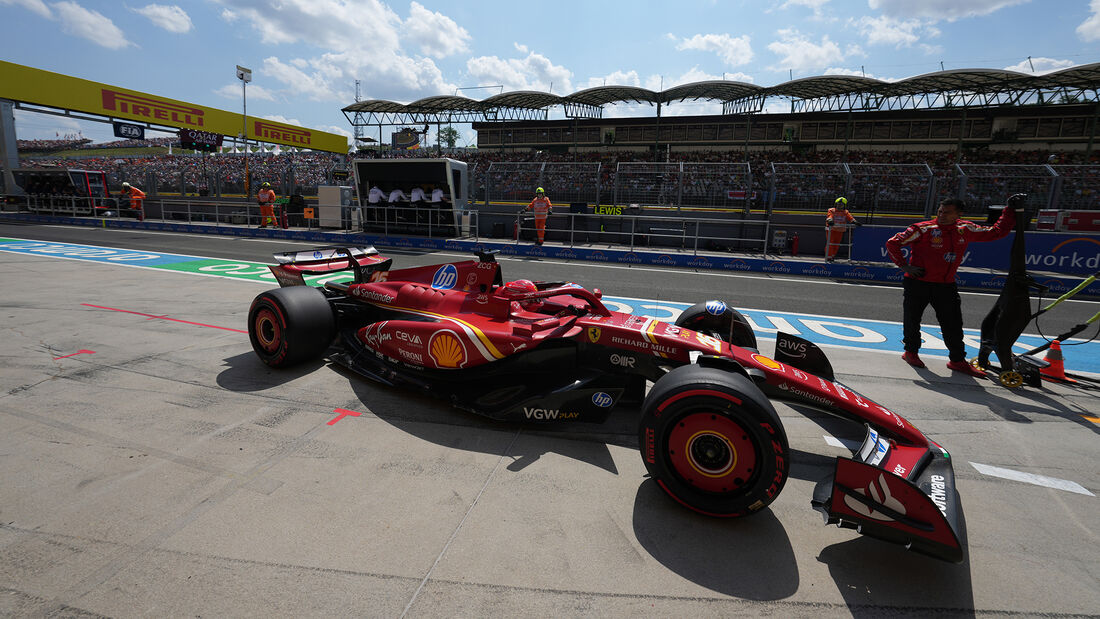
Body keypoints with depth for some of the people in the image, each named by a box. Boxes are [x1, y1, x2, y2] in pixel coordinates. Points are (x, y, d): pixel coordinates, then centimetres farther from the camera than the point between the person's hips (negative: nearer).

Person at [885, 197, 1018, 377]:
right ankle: (911, 352, 25)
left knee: (953, 325, 4)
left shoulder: (966, 230, 7)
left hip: (946, 286, 4)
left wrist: (1010, 210, 16)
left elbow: (996, 232, 20)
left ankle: (957, 360, 17)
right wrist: (904, 266, -11)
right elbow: (893, 243, -10)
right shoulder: (924, 229, -10)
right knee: (912, 320, 3)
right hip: (918, 283, -4)